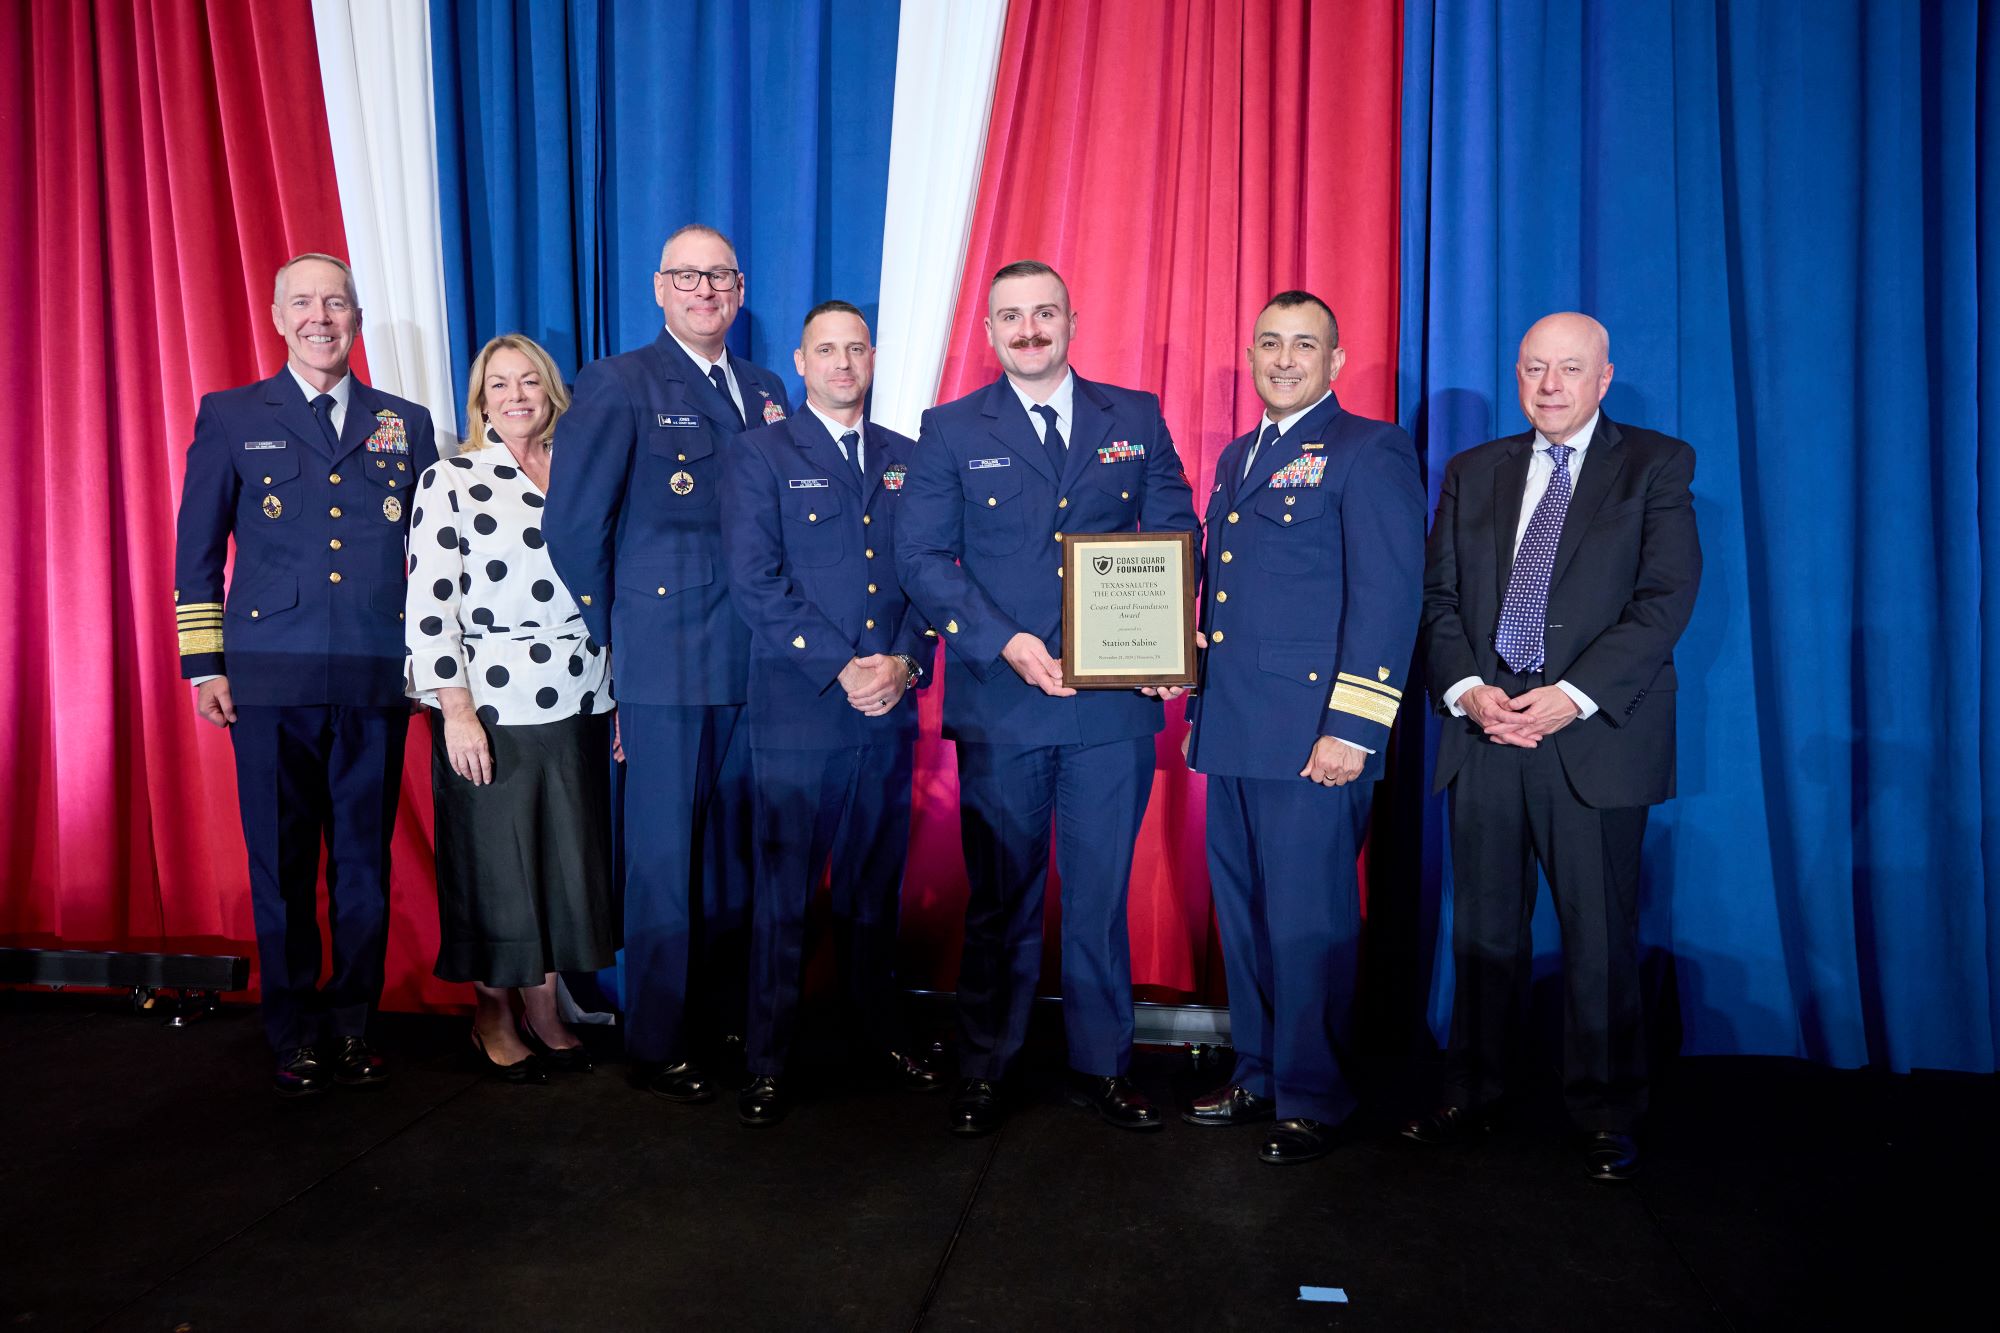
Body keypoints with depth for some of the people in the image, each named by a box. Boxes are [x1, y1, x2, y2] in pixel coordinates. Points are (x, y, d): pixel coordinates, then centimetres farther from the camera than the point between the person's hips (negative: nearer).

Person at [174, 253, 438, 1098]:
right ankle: (296, 1035, 18)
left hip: (377, 681, 1)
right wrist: (204, 663, 2)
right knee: (282, 865, 5)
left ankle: (354, 1024, 20)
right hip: (271, 679, -1)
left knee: (365, 860, 7)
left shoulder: (405, 424, 12)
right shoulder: (230, 418, 9)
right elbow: (197, 551, 8)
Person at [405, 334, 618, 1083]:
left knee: (567, 861, 9)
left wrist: (621, 697, 9)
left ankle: (543, 1011, 25)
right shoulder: (451, 481, -1)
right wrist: (456, 712, -14)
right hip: (490, 705, -4)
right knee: (492, 865, 6)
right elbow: (430, 604, -7)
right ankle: (491, 1017, 24)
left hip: (577, 704, 4)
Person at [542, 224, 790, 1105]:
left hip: (753, 662, 5)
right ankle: (656, 1048, 18)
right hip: (663, 665, -5)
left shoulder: (766, 392, 14)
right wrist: (609, 641, -3)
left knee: (736, 850, 15)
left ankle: (732, 1016, 30)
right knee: (662, 860, 3)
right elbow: (573, 527, -6)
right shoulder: (618, 385, -4)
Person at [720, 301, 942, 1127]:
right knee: (784, 892, 3)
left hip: (889, 714, 4)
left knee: (876, 886, 13)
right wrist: (841, 669, -14)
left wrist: (905, 662, -8)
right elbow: (755, 581, -8)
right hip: (797, 712, -3)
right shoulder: (760, 456, 2)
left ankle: (881, 1033, 29)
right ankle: (768, 1064, 15)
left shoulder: (906, 460, 14)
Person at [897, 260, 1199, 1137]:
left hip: (1115, 700, 1)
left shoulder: (1136, 418, 9)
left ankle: (1101, 1068, 25)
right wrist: (1003, 642, -15)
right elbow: (922, 557, -2)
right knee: (1000, 896, 9)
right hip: (1001, 704, -1)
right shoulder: (951, 431, 5)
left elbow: (1175, 531, 8)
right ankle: (983, 1072, 25)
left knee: (1101, 892, 9)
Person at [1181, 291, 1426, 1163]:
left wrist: (1353, 729, -18)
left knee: (1309, 924, 0)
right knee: (1242, 917, 14)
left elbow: (1389, 596, -12)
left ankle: (1312, 1100, 16)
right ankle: (1258, 1075, 29)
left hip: (1313, 739, -7)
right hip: (1233, 735, 8)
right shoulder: (1236, 458, 20)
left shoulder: (1370, 451, -4)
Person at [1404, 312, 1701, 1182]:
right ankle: (1469, 1099, 22)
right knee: (1483, 932, 9)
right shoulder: (1473, 472, 15)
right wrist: (1467, 688, -8)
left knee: (1600, 937, 4)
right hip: (1483, 730, 3)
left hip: (1595, 737, -3)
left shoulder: (1656, 466, 5)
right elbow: (1439, 596, 9)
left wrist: (1572, 696, -16)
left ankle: (1606, 1119, 19)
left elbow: (1665, 598, -6)